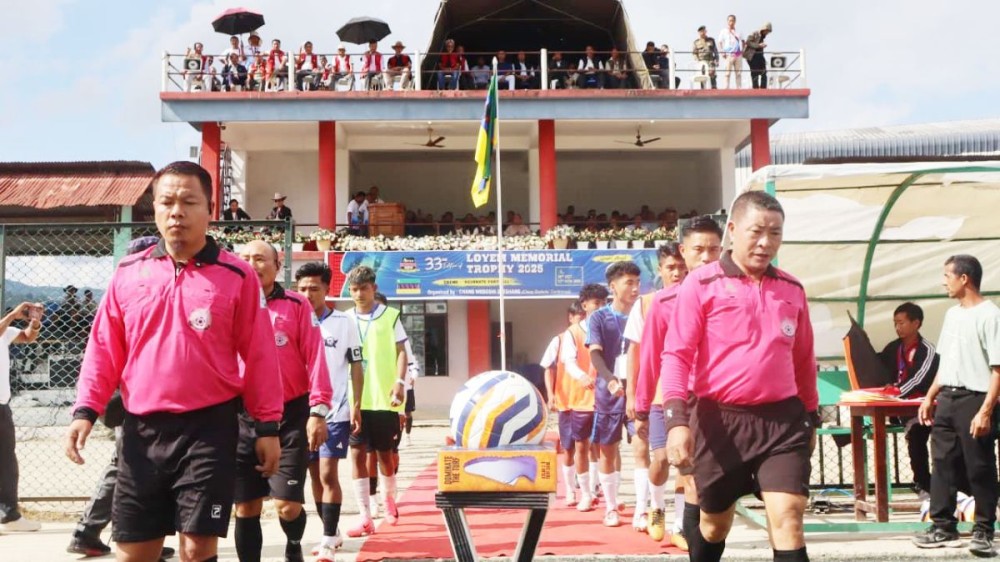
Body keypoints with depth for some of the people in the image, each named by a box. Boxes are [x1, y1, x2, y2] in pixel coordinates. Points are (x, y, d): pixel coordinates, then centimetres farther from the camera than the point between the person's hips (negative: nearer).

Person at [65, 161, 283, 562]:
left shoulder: (236, 275, -2)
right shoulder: (128, 272, 6)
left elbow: (258, 355, -1)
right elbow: (105, 349, 10)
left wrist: (267, 426, -1)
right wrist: (86, 410, 0)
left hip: (209, 428, -3)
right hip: (142, 429, 3)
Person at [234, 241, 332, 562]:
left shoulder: (297, 305, 0)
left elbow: (315, 358, -4)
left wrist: (318, 410, -11)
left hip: (290, 415, -3)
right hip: (244, 418, 3)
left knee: (287, 504, -3)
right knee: (246, 506, 4)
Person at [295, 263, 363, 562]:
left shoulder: (344, 322, -3)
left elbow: (356, 367, 2)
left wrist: (356, 406, -3)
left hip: (336, 411, -3)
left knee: (328, 474, -7)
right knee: (315, 475, 11)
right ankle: (332, 533, 26)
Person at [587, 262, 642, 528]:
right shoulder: (599, 318, -1)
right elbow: (595, 355, -11)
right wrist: (611, 380, -30)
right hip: (609, 393, -1)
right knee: (607, 449, 7)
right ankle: (611, 507, 20)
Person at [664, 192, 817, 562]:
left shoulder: (792, 290, 9)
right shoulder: (700, 284, -4)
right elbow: (677, 355, -8)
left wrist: (811, 418, 21)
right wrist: (676, 420, -18)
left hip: (782, 418, 2)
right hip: (719, 420, -2)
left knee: (788, 521, -9)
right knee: (714, 523, 13)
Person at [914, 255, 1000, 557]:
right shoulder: (952, 314, 14)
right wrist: (929, 397, 17)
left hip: (975, 399, -7)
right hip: (946, 398, 8)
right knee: (943, 464, 9)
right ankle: (943, 528, 17)